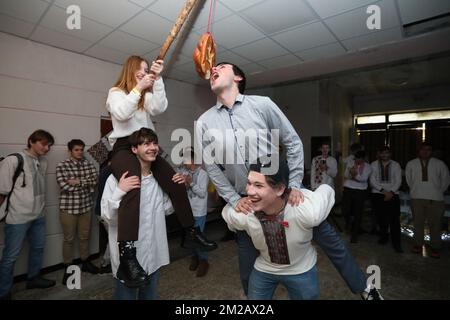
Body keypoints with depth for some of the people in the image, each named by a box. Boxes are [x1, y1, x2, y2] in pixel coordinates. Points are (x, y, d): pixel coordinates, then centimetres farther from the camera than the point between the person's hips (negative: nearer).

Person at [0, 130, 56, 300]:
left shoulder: (43, 162, 5)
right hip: (18, 217, -6)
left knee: (38, 248, 19)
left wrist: (40, 208, 11)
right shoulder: (14, 160, -14)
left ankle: (33, 278, 39)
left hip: (39, 215, 6)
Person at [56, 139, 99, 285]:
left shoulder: (88, 164, 4)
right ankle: (67, 269, 25)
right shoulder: (61, 166, -8)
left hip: (86, 206, 4)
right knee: (69, 239, 9)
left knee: (85, 236, 16)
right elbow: (65, 186, -17)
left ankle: (85, 262, 34)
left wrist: (78, 181, -18)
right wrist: (87, 184, -10)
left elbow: (95, 179, -8)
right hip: (68, 207, -3)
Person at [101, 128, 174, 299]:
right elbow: (107, 217, -18)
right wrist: (119, 192, -33)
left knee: (150, 296, 25)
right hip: (128, 255, -5)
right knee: (126, 296, 16)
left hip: (154, 255, 6)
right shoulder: (118, 178, -17)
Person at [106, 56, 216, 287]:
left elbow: (159, 108, -2)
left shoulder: (147, 95, 21)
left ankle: (192, 231, 9)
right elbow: (121, 114, -13)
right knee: (133, 186, -34)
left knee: (176, 183, -6)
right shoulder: (116, 92, 8)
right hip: (124, 147, -5)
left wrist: (157, 79, -5)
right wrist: (138, 88, -14)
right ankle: (126, 253, -36)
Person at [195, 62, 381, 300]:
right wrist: (234, 200, -5)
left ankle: (363, 287, 40)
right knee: (248, 262, 16)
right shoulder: (203, 123, -1)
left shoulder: (261, 104, -6)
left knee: (327, 237, 13)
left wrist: (294, 185, -6)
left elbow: (293, 142, -1)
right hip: (243, 200, 1)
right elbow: (212, 168, 2)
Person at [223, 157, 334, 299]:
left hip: (301, 271, -1)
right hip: (263, 269, 1)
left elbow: (327, 189, -15)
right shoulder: (240, 215, -30)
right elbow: (227, 210, -5)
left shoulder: (308, 212, -37)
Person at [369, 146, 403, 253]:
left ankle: (396, 244, 1)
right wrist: (383, 190, -13)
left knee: (394, 219, -6)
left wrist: (391, 192, -13)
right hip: (378, 194, 1)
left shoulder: (396, 165, 6)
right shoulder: (374, 165, 4)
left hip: (393, 195, 0)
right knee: (381, 218, 8)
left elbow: (398, 181, 0)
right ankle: (384, 237, 27)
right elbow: (372, 181, -2)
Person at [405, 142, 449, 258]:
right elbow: (409, 180, 12)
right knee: (418, 222, 9)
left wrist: (438, 192, 12)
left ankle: (435, 248, 18)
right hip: (417, 198, 1)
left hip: (435, 199, -1)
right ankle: (418, 244, 22)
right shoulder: (411, 164, 2)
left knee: (435, 224, 4)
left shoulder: (440, 164, 0)